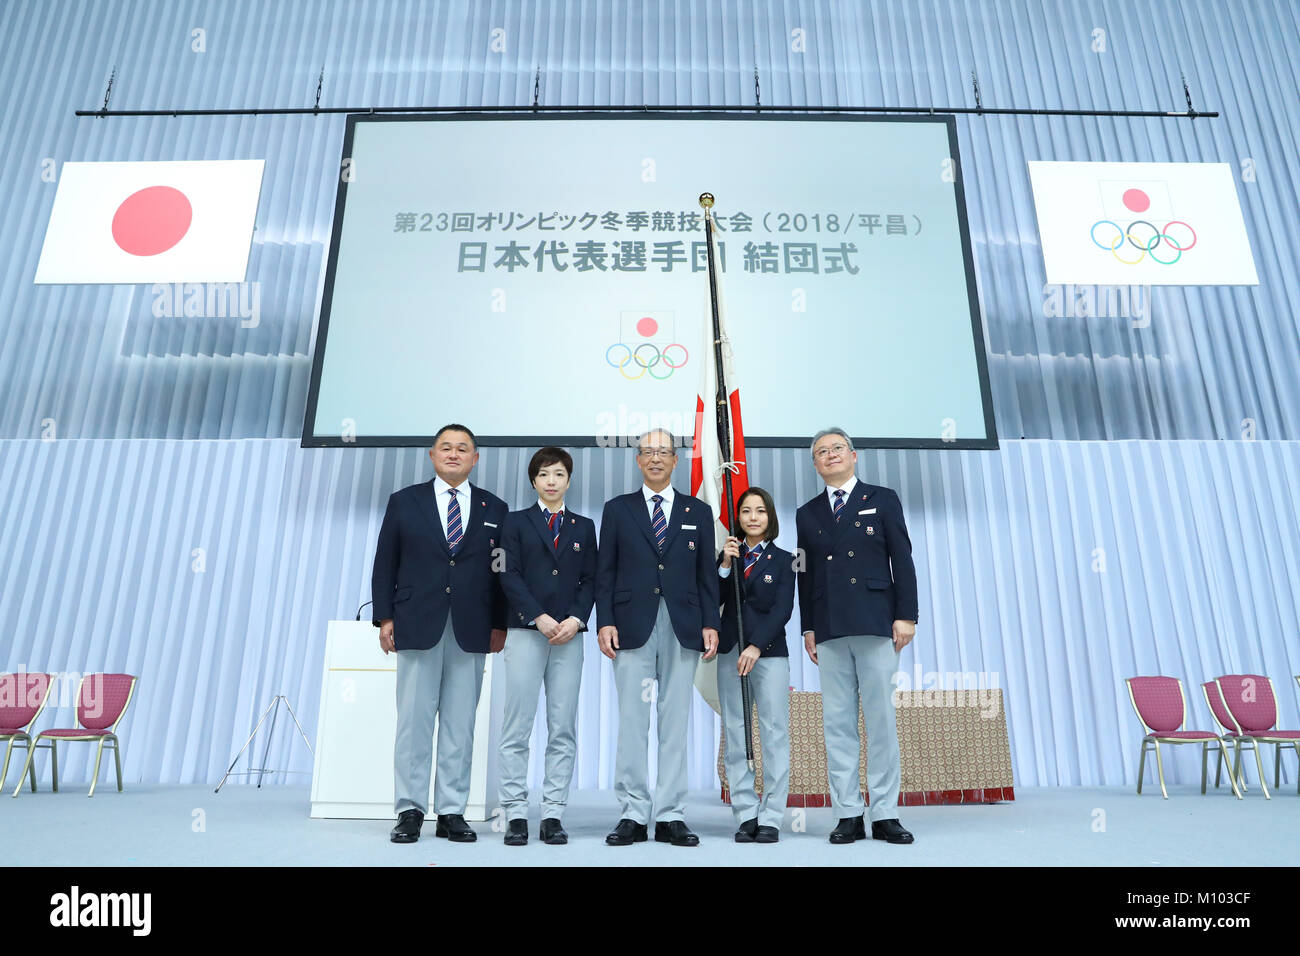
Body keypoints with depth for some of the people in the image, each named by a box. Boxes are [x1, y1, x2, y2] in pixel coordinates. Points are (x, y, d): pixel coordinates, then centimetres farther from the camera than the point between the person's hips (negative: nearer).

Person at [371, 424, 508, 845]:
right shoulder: (404, 501, 8)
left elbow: (501, 571, 8)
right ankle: (410, 811, 13)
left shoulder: (494, 509, 9)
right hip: (417, 627, -1)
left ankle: (452, 812, 14)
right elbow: (385, 565, 6)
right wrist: (385, 618, -1)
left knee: (461, 725, 5)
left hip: (471, 632, 1)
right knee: (413, 721, 3)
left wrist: (500, 624, 2)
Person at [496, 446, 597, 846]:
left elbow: (590, 580, 10)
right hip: (525, 630, -2)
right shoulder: (516, 521, 8)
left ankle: (553, 814, 9)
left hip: (569, 632, 2)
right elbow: (510, 575, -1)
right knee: (517, 727, -2)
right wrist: (540, 618, -12)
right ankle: (516, 813, 6)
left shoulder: (583, 526, 15)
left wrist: (577, 619, -7)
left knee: (563, 728, 2)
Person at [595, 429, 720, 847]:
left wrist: (710, 623, 1)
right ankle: (633, 815, 10)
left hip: (683, 628, 1)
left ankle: (671, 816, 12)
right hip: (632, 625, -1)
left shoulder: (698, 511, 12)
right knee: (632, 721, 1)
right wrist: (604, 621, -4)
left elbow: (708, 573, 10)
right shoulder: (617, 509, 10)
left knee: (676, 722, 4)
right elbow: (605, 572, 6)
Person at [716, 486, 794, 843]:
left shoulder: (783, 559, 4)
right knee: (736, 734, 3)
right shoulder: (729, 554, 10)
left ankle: (770, 818, 4)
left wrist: (756, 647, -15)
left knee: (774, 734, -3)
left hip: (769, 651, -2)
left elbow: (782, 609, -5)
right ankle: (746, 816, 11)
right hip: (730, 650, 3)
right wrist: (726, 565, -10)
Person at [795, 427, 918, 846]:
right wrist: (807, 627, 7)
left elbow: (902, 560, 3)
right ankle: (848, 815, 10)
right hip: (829, 631, 2)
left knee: (881, 720, 0)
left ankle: (885, 815, 9)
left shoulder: (882, 499, 9)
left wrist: (906, 615, -5)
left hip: (875, 624, -2)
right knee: (837, 722, 3)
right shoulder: (807, 513, 16)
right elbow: (806, 575, 13)